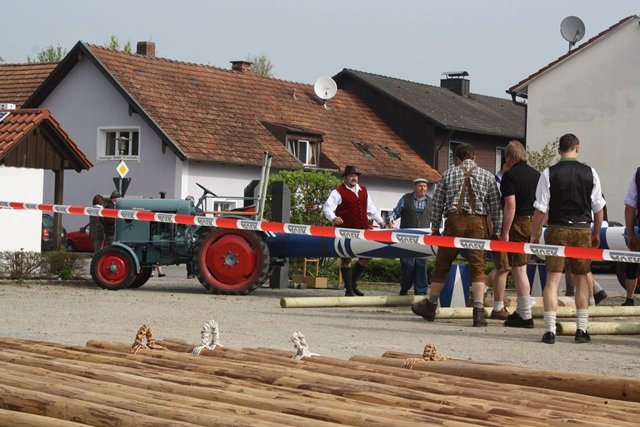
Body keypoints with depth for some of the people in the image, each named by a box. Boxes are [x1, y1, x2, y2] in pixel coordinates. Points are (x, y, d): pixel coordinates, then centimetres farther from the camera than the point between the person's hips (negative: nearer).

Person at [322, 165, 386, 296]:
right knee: (346, 258, -1)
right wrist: (333, 218, -31)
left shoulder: (363, 191, 17)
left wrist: (379, 220, 20)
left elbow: (370, 208, 27)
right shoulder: (338, 192, -3)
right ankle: (348, 290, 4)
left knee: (366, 256, 6)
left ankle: (353, 283, 21)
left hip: (362, 231, 6)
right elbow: (327, 208, -12)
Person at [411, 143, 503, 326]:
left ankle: (430, 306, 25)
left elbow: (437, 202, 8)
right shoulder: (487, 176, 7)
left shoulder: (449, 173, 8)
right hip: (478, 223, -1)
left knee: (442, 264, 12)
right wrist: (497, 230, 9)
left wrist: (435, 227, 15)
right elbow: (496, 206, 4)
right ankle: (479, 311, -9)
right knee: (478, 267, 0)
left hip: (454, 221, 1)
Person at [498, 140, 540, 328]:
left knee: (519, 270, -4)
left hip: (518, 223, -7)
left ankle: (525, 316, -4)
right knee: (521, 269, 16)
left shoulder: (510, 175, -9)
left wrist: (505, 232, -16)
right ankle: (521, 311, 20)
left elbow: (510, 205, -17)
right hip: (534, 224, 7)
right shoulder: (536, 175, 12)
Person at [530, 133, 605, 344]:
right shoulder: (590, 173, 1)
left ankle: (550, 330, -7)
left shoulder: (549, 174, -5)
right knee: (581, 279, 13)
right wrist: (596, 234, 17)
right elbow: (598, 207, 5)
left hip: (557, 230, -2)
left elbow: (541, 208, -6)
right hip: (583, 230, 2)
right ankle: (581, 329, 13)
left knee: (552, 279, 0)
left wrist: (535, 235, 3)